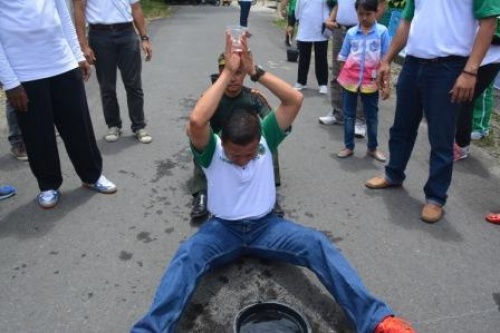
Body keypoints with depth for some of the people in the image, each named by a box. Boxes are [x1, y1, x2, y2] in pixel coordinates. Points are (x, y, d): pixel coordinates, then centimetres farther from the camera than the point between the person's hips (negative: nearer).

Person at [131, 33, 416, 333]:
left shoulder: (266, 139, -4)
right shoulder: (211, 150, -11)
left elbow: (296, 99, -13)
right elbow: (196, 121, -34)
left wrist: (256, 72, -20)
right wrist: (227, 73, -29)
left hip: (266, 225, 1)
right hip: (223, 228, -1)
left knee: (317, 243, -23)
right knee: (187, 256, -32)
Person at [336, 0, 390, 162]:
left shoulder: (382, 32, -5)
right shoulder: (351, 33, 1)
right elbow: (343, 58, 7)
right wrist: (341, 79, 7)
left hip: (371, 82, -1)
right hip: (350, 80, 2)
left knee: (372, 117, 11)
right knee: (348, 115, 9)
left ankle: (373, 148, 27)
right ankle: (348, 146, 23)